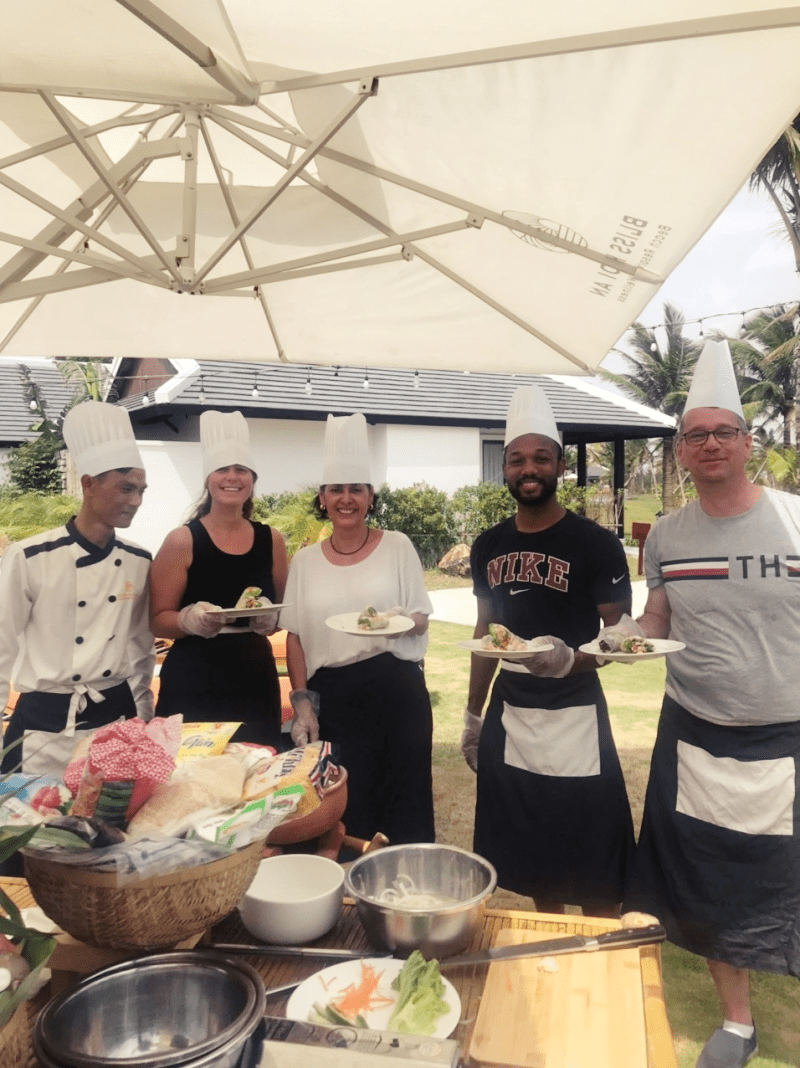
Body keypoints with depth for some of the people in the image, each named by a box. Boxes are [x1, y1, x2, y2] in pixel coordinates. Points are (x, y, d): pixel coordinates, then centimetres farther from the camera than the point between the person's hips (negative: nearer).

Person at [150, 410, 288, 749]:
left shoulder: (271, 540, 5)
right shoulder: (182, 541, -5)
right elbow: (158, 620, -2)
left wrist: (271, 619, -5)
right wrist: (191, 619, -20)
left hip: (256, 680, 3)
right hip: (192, 684, -3)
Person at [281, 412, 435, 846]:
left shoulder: (398, 547, 1)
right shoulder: (304, 561, 6)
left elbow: (421, 619, 4)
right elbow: (295, 638, 8)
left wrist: (406, 622, -18)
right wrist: (302, 702, 0)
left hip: (396, 690, -1)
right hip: (330, 696, 2)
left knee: (401, 801, 4)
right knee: (342, 808, 7)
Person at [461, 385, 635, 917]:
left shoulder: (595, 543, -10)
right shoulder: (489, 547, 5)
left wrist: (571, 659, -29)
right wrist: (472, 715, 14)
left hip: (574, 716, -5)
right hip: (509, 716, 5)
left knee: (594, 873, 3)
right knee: (533, 857, 18)